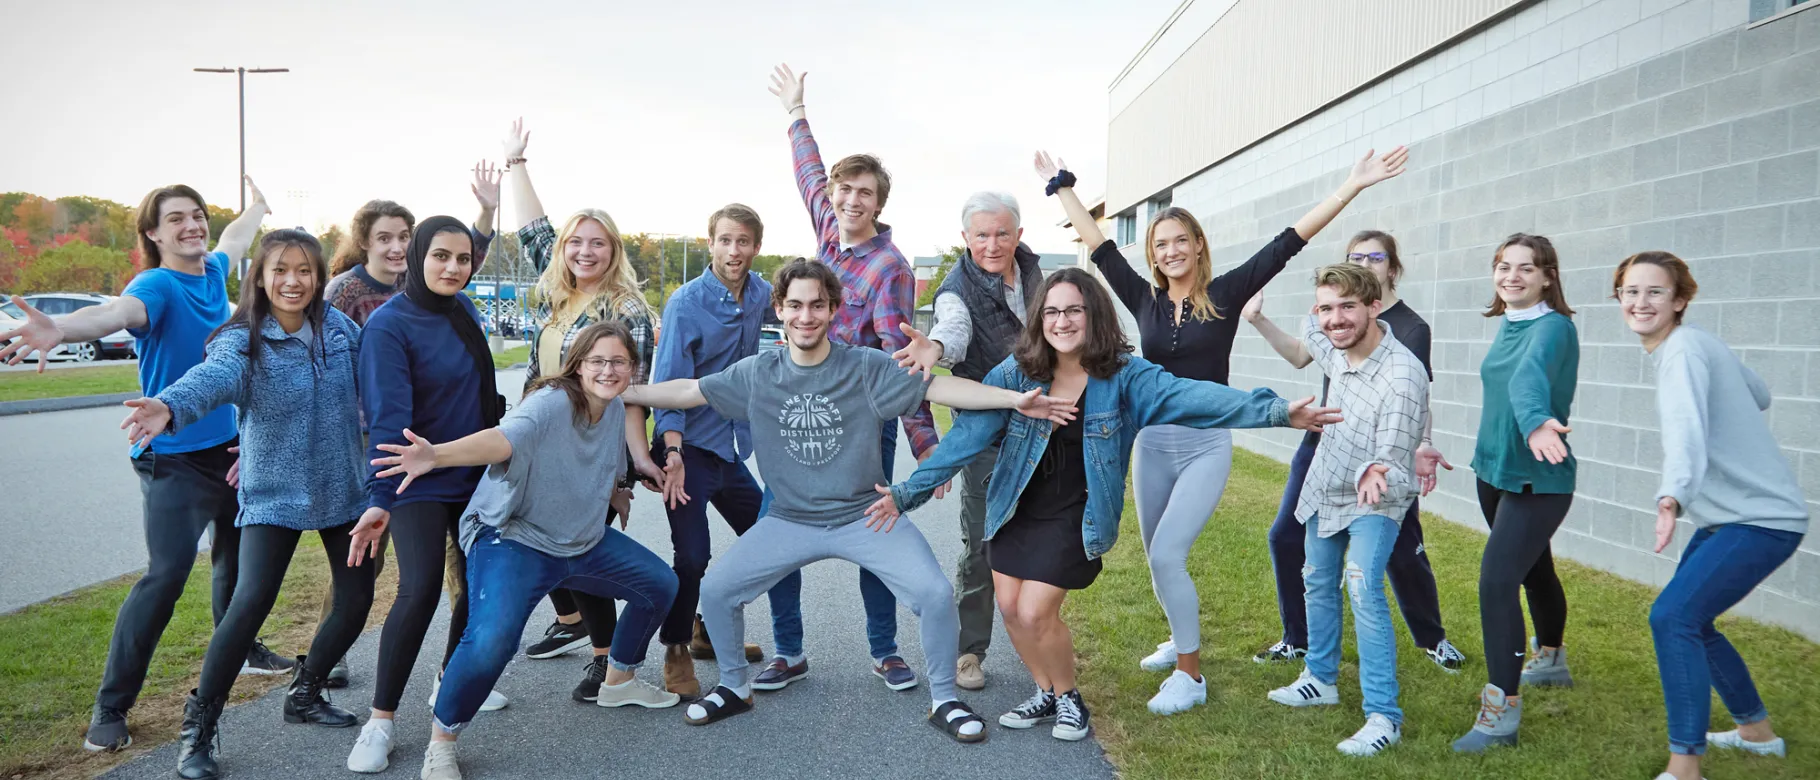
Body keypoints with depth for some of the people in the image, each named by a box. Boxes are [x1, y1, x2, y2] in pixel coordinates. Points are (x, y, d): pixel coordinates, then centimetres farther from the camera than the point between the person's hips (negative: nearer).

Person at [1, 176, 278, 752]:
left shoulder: (212, 271, 5)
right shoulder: (156, 285, -17)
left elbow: (233, 240, 29)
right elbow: (115, 311, -40)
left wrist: (257, 207, 49)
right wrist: (60, 329, -62)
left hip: (228, 446, 8)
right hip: (174, 459, -7)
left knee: (237, 554, 19)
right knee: (166, 575, -15)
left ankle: (238, 649, 40)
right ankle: (110, 708, -5)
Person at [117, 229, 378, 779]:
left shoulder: (339, 328, -1)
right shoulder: (243, 340, -14)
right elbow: (214, 376, -35)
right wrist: (171, 406, -56)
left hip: (342, 488, 5)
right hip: (274, 493, -4)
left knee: (357, 599, 6)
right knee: (252, 601, -18)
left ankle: (305, 693, 32)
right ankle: (198, 727, 0)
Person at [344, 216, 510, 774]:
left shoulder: (464, 310, 3)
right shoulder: (389, 324, -18)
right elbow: (387, 417, -27)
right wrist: (379, 498, -34)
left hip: (476, 474, 7)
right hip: (419, 483, -7)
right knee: (420, 589, -19)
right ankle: (381, 719, -5)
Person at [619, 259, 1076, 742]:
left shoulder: (867, 368, -9)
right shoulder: (756, 375, -1)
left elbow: (939, 388, -16)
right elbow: (687, 392, 4)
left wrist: (1014, 399, -26)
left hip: (865, 516, -2)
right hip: (789, 521, 3)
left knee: (936, 594, -19)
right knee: (715, 591, -5)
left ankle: (943, 701, 6)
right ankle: (735, 688, 22)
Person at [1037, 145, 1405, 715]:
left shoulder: (1225, 295, -4)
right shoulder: (1145, 300, 4)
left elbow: (1287, 243, -7)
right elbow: (1100, 248, 10)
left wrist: (1353, 186, -10)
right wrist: (1062, 187, 16)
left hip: (1206, 445, -4)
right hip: (1152, 442, 4)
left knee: (1166, 554, -15)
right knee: (1158, 558, 14)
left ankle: (1189, 676, -1)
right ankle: (1180, 639, 41)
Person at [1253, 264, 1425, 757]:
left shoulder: (1403, 377, -32)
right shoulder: (1335, 350, -11)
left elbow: (1391, 463, -33)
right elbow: (1306, 338, 17)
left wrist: (1370, 475, -52)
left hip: (1374, 502, -8)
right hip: (1325, 492, 8)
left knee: (1364, 591, -23)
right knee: (1317, 583, 20)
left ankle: (1383, 716, -15)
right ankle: (1321, 679, 40)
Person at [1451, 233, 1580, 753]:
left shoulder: (1552, 328, -20)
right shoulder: (1508, 324, 6)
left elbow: (1530, 377, -40)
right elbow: (1507, 386, 7)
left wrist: (1537, 423, -57)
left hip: (1538, 480, -8)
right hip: (1494, 470, 8)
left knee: (1497, 581, -16)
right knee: (1533, 570, 25)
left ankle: (1502, 709, -8)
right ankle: (1551, 661, 47)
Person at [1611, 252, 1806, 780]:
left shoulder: (1683, 350, -21)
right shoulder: (1696, 344, 7)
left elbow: (1686, 426, -40)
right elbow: (1759, 395, 22)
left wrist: (1673, 495, -56)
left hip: (1761, 520, -10)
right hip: (1726, 517, 10)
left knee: (1672, 617, -22)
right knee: (1689, 621, 19)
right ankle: (1756, 730, 38)